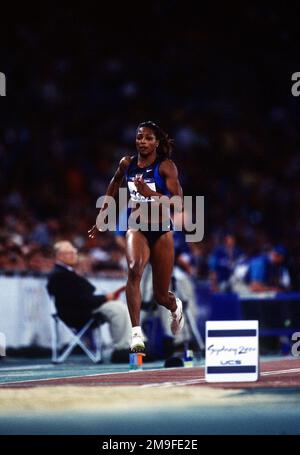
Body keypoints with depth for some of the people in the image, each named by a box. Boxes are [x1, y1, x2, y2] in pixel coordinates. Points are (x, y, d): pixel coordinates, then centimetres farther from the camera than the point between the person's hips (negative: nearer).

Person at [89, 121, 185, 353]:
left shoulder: (166, 166, -10)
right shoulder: (127, 163, 1)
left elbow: (178, 203, -17)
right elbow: (115, 183, 22)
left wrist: (151, 194, -32)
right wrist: (102, 214, 26)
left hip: (162, 230, -1)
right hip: (136, 227, 1)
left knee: (161, 295, 8)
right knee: (135, 269, -31)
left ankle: (176, 307, 49)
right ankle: (136, 333, -37)